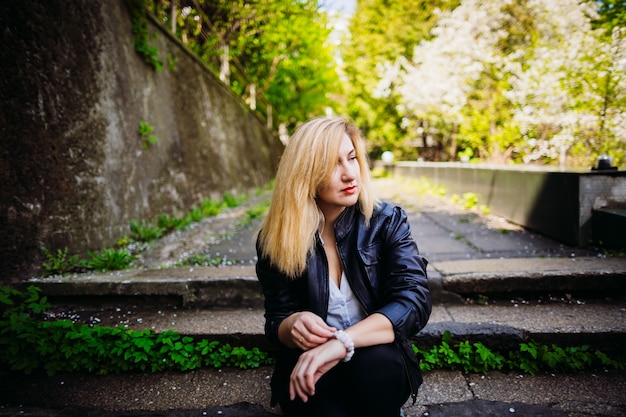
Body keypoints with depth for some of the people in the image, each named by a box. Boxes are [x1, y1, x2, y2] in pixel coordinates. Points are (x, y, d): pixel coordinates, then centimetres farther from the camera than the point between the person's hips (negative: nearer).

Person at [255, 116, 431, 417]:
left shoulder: (386, 221, -8)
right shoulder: (277, 238, -7)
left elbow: (415, 301, -19)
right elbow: (275, 320, -1)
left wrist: (342, 342, -34)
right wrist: (294, 325, -27)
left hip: (378, 366, 1)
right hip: (308, 371, 0)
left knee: (375, 361, -33)